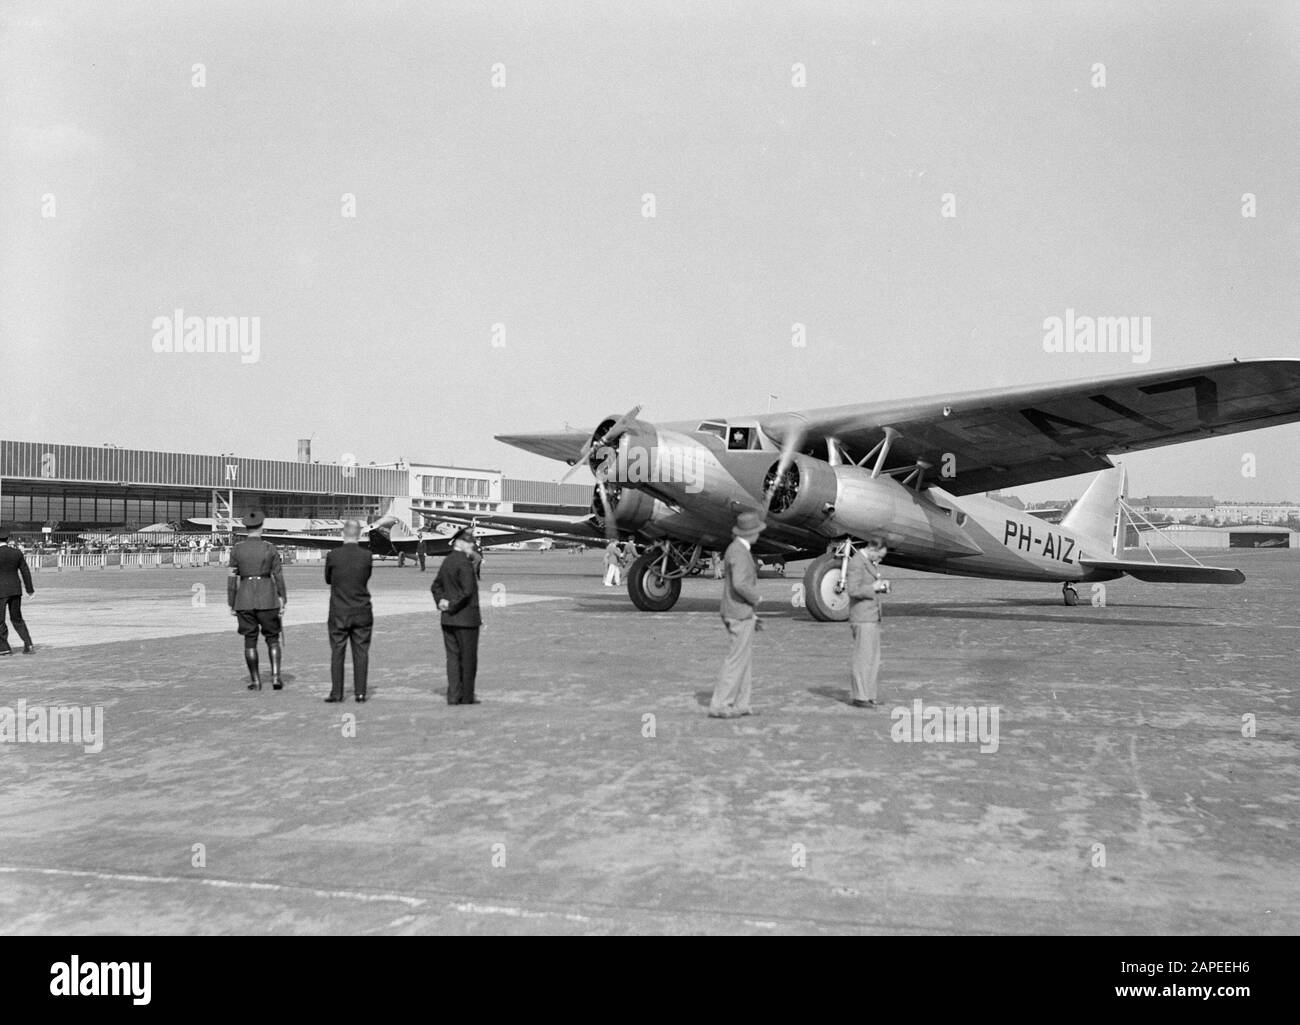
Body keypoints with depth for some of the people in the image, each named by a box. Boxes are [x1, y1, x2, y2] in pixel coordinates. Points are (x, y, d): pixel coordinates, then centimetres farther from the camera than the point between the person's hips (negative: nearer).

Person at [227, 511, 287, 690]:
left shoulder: (236, 549, -1)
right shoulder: (270, 548, -4)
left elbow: (232, 578, -1)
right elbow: (279, 576, -3)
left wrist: (231, 605, 5)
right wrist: (283, 601, 3)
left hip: (245, 599, 1)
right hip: (267, 599, -1)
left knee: (250, 640, 8)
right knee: (272, 638, 9)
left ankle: (256, 681, 10)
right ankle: (275, 676, -3)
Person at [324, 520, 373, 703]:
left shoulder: (333, 556, -9)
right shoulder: (367, 556, -6)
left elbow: (328, 579, 6)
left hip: (339, 613, -1)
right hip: (362, 613, 1)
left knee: (337, 653, 6)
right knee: (361, 652, 6)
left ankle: (336, 693, 6)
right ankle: (360, 692, 5)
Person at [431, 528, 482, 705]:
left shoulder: (447, 561, 12)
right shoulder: (464, 563, -16)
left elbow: (436, 586, 21)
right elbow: (467, 590, -25)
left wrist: (441, 601, 7)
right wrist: (453, 606, -13)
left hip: (448, 619, 8)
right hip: (467, 618, -8)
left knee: (453, 657, 10)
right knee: (468, 658, 2)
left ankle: (453, 695, 11)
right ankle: (467, 696, 8)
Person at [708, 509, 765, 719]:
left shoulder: (737, 549, 13)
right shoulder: (739, 552, -19)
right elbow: (740, 584, -33)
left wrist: (752, 614, 21)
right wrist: (757, 598, -14)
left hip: (739, 613, 10)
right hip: (740, 616, -10)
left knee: (746, 659, 13)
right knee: (737, 660, -5)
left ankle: (740, 704, 16)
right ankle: (719, 705, -3)